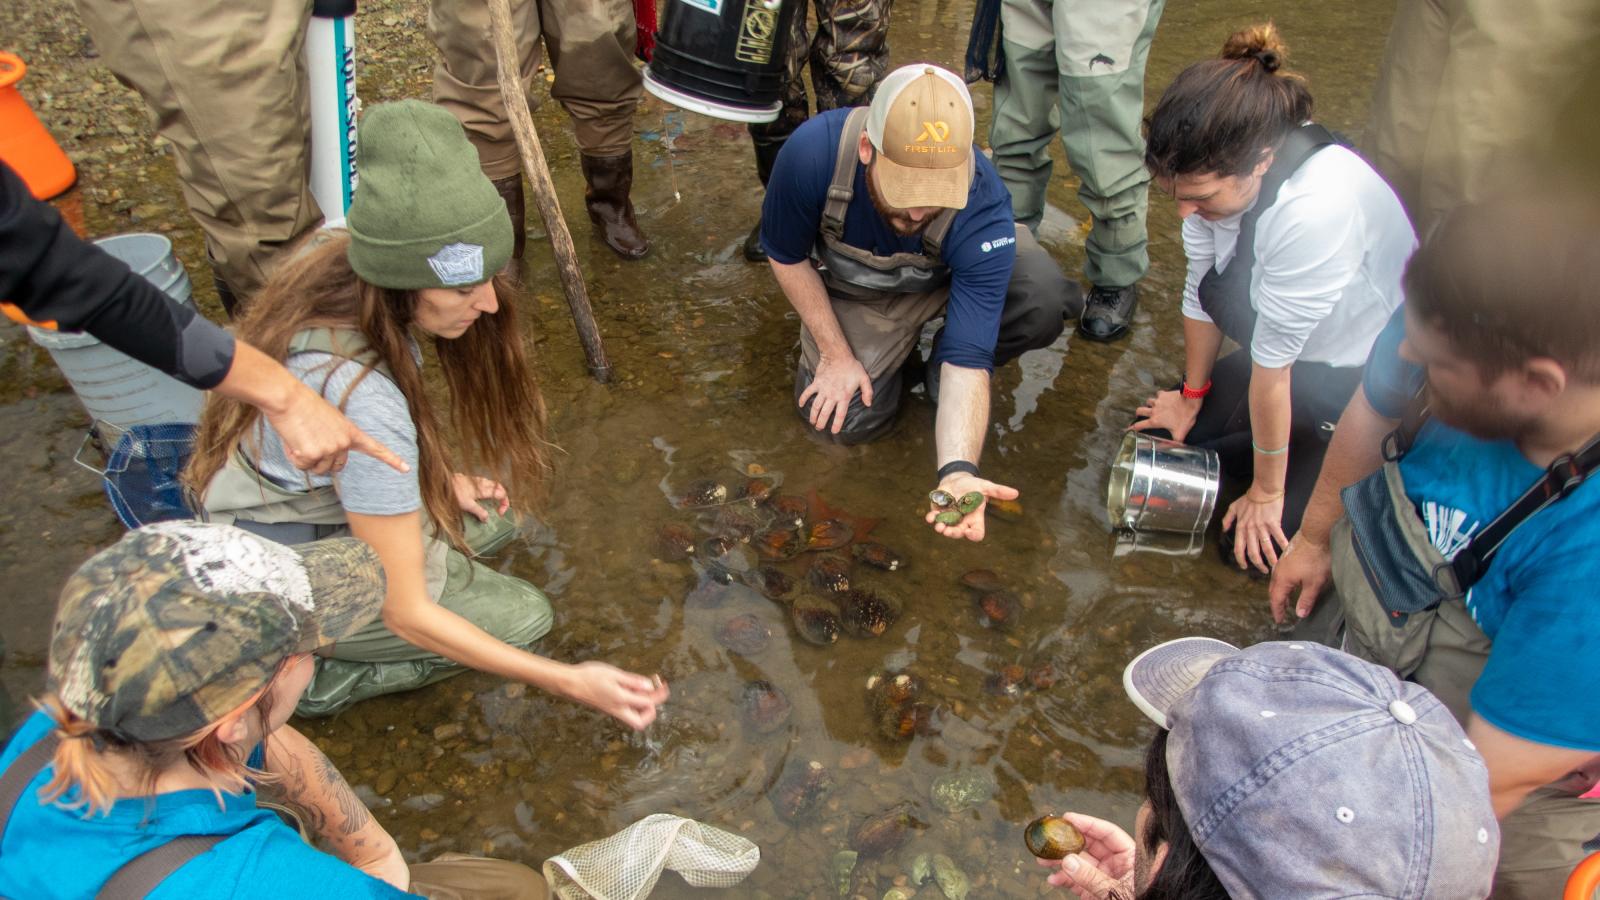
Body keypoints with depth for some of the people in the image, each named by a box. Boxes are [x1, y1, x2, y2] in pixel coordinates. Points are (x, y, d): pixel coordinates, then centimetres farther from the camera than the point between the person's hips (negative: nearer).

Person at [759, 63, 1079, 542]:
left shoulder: (983, 213, -39)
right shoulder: (813, 152, -37)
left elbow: (967, 361, -39)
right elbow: (787, 256, -16)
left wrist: (958, 471, -55)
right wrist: (835, 355, -14)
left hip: (958, 268, -1)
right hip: (855, 287, 1)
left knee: (1045, 303, -31)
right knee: (849, 420, -15)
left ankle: (938, 359, 0)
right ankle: (904, 339, 17)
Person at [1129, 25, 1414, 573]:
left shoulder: (1315, 207, -39)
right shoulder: (1220, 170, -18)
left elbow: (1273, 363, -29)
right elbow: (1202, 293, -5)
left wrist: (1266, 492, -15)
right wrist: (1192, 397, 9)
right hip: (1301, 358, 7)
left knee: (1256, 544, -10)